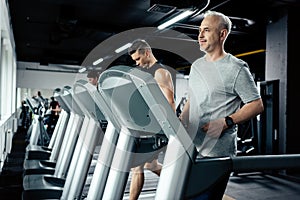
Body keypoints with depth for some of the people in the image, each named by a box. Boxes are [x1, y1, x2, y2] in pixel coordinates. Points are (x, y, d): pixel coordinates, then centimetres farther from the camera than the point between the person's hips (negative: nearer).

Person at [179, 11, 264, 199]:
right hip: (191, 148, 7)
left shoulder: (236, 68, -6)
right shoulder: (196, 66, 15)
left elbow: (257, 105, -7)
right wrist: (180, 121, 6)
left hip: (217, 154, -7)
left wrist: (226, 122, -18)